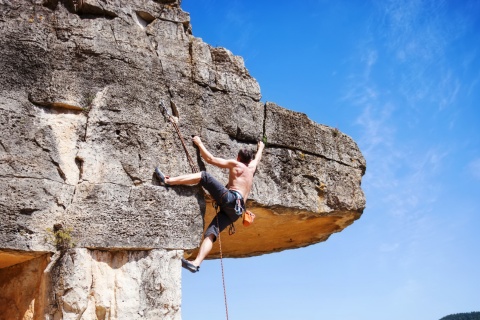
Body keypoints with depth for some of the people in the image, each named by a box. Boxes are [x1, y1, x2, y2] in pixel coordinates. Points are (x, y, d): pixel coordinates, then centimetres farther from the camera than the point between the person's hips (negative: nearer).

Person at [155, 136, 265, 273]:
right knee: (210, 233, -5)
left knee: (204, 176, -6)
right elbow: (257, 158, 54)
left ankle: (167, 181, -21)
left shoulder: (235, 164, 13)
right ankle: (196, 263, -23)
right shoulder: (251, 168, 30)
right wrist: (260, 148, 73)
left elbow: (210, 159, 7)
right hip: (235, 210, 6)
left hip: (230, 198, -6)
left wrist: (199, 143, 18)